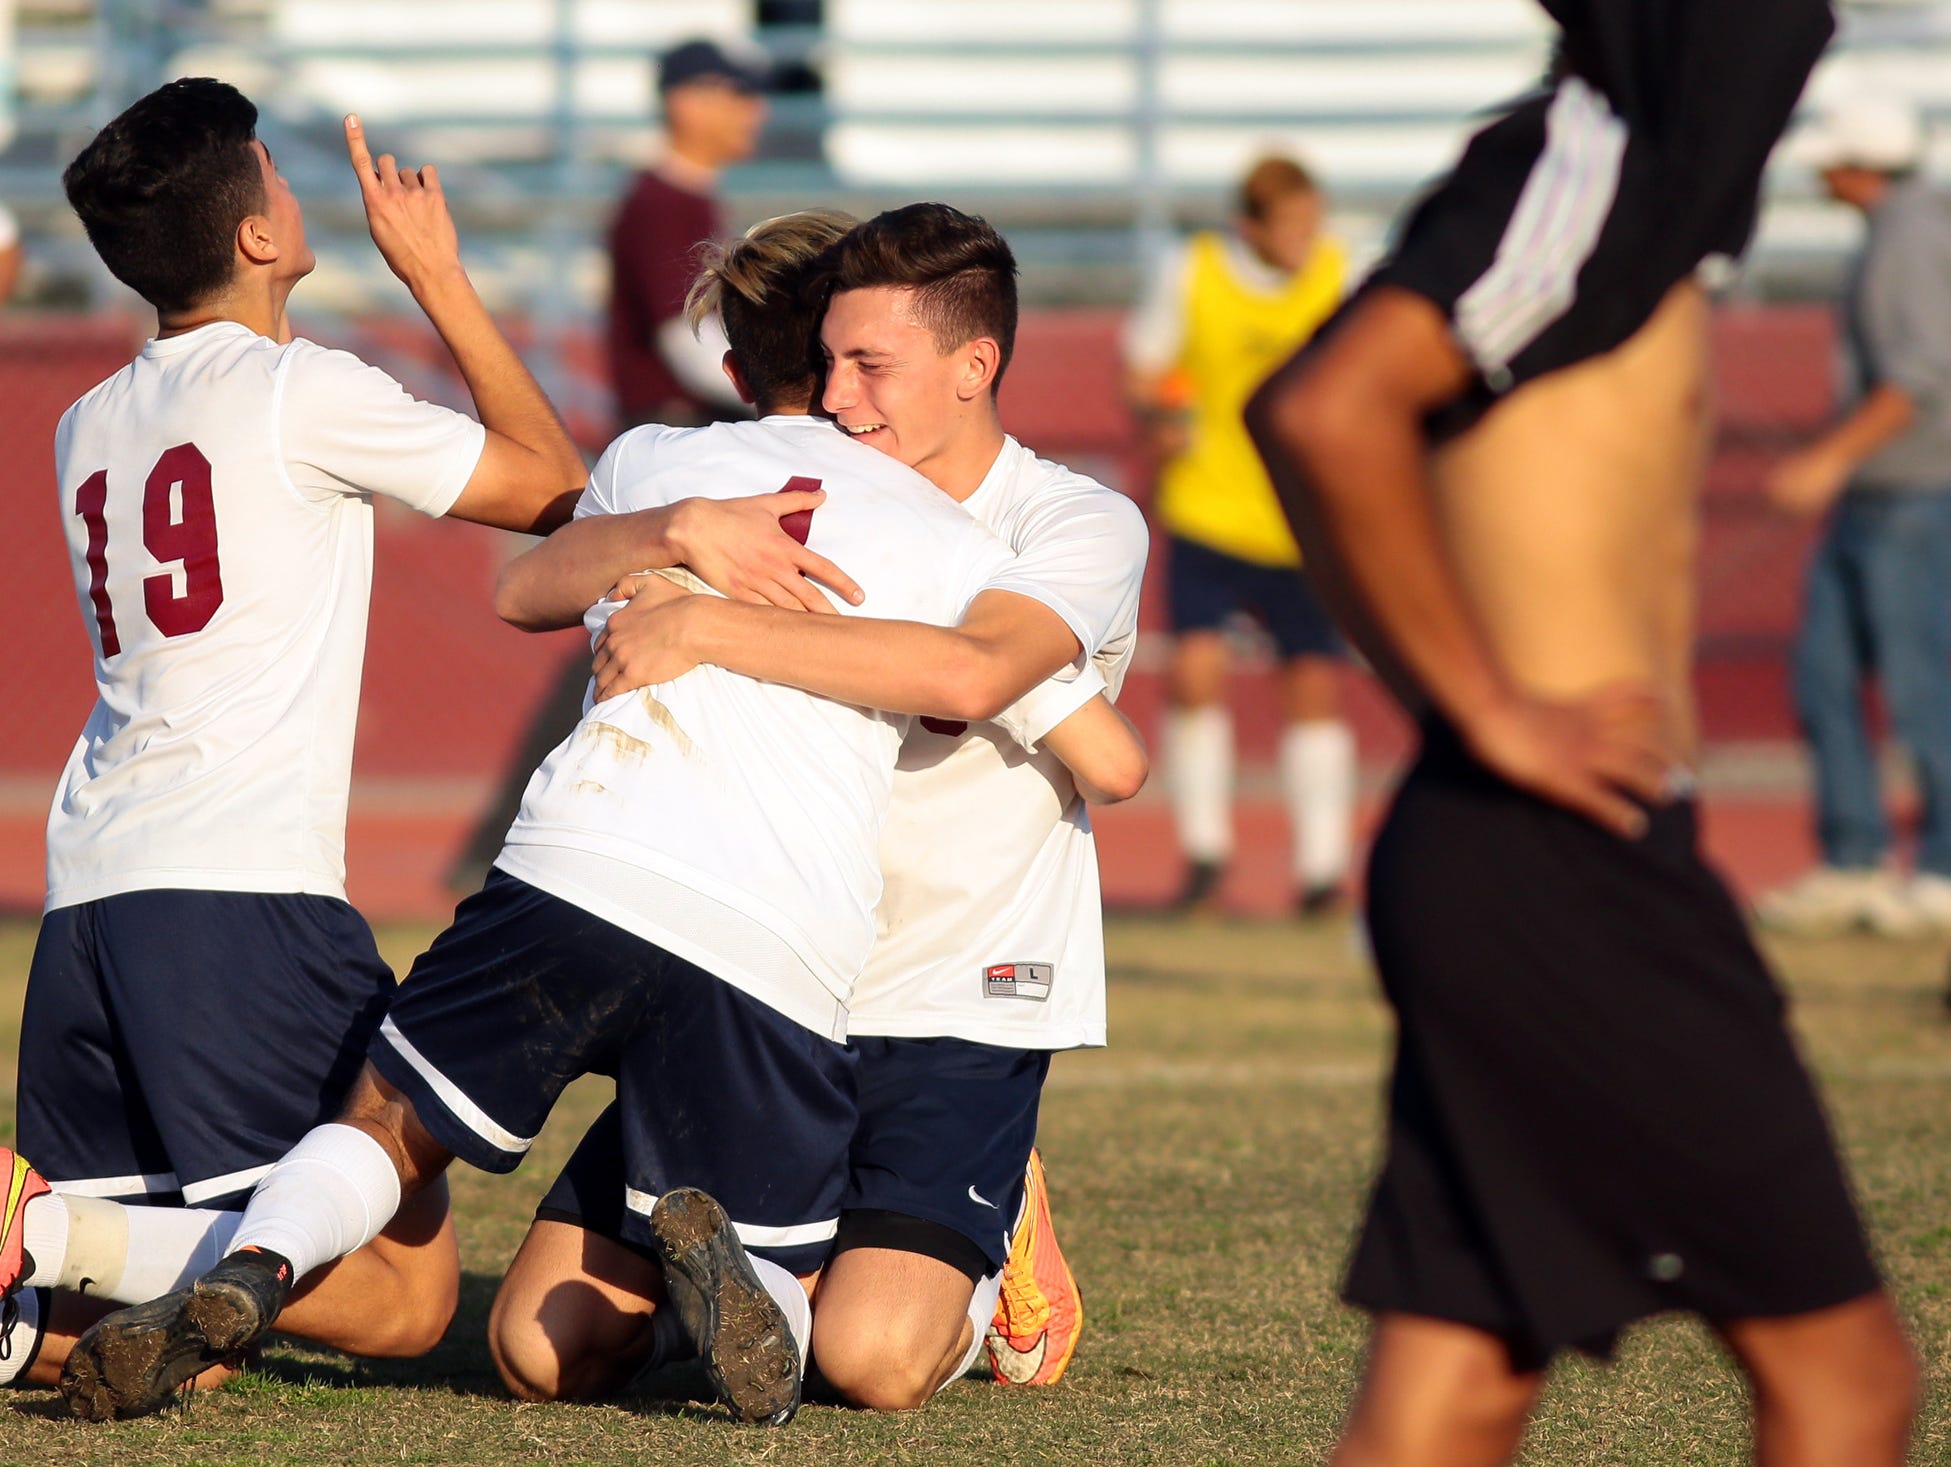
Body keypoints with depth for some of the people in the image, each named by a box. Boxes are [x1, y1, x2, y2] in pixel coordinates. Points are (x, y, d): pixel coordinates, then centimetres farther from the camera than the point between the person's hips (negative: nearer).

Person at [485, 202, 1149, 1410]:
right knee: (546, 1349, -6)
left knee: (870, 1360, -23)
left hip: (956, 1007, -4)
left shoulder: (1081, 528, -8)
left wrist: (706, 626, -34)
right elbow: (530, 592, -5)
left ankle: (993, 1235, 11)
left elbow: (960, 673, -31)